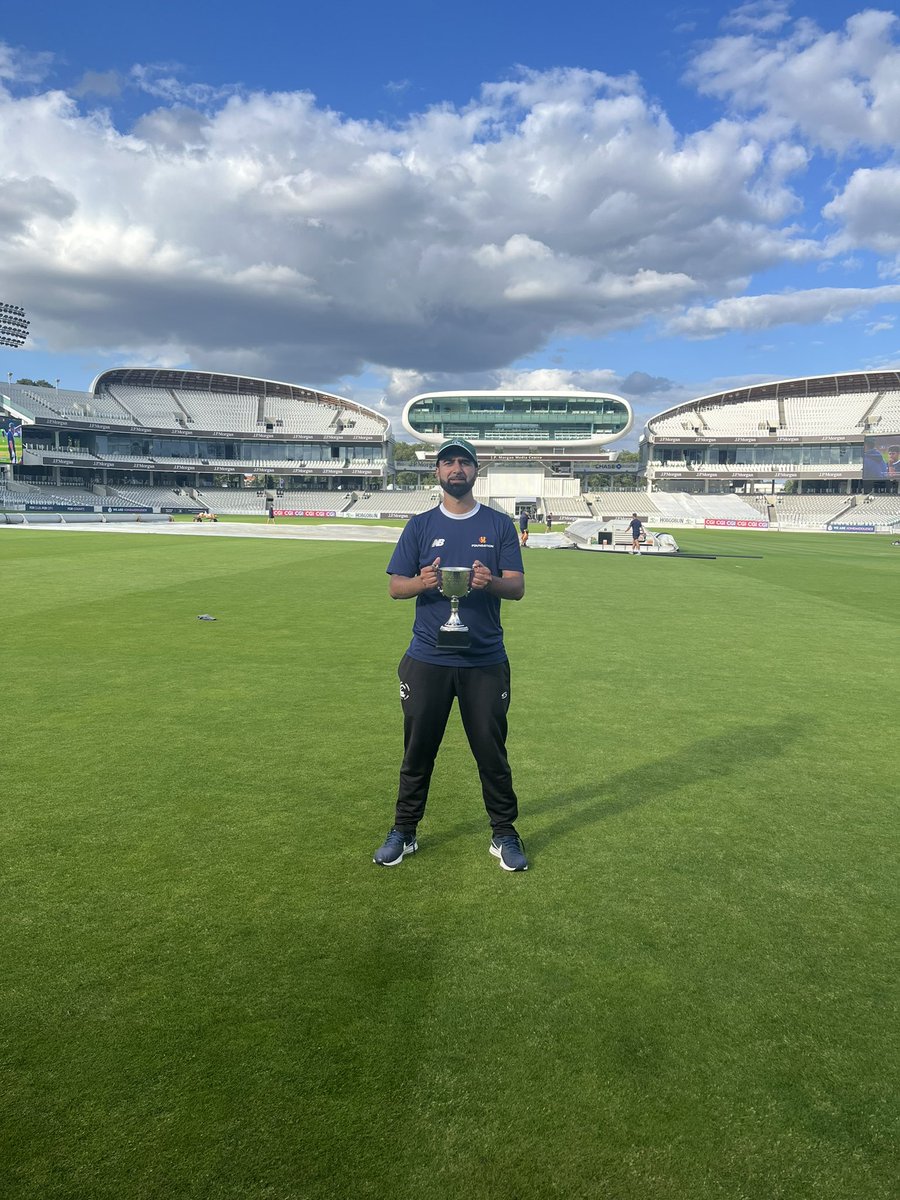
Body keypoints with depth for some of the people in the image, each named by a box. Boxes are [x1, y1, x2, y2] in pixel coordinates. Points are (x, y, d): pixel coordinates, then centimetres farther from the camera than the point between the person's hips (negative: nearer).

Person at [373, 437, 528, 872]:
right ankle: (403, 832, 24)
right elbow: (395, 586, 3)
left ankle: (504, 834, 22)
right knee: (418, 750, 10)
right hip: (427, 660, 1)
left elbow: (518, 587, 0)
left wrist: (491, 582, -23)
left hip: (486, 661, 0)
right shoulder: (420, 525, 7)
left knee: (492, 751, 7)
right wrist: (421, 582, -20)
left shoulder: (499, 524, 5)